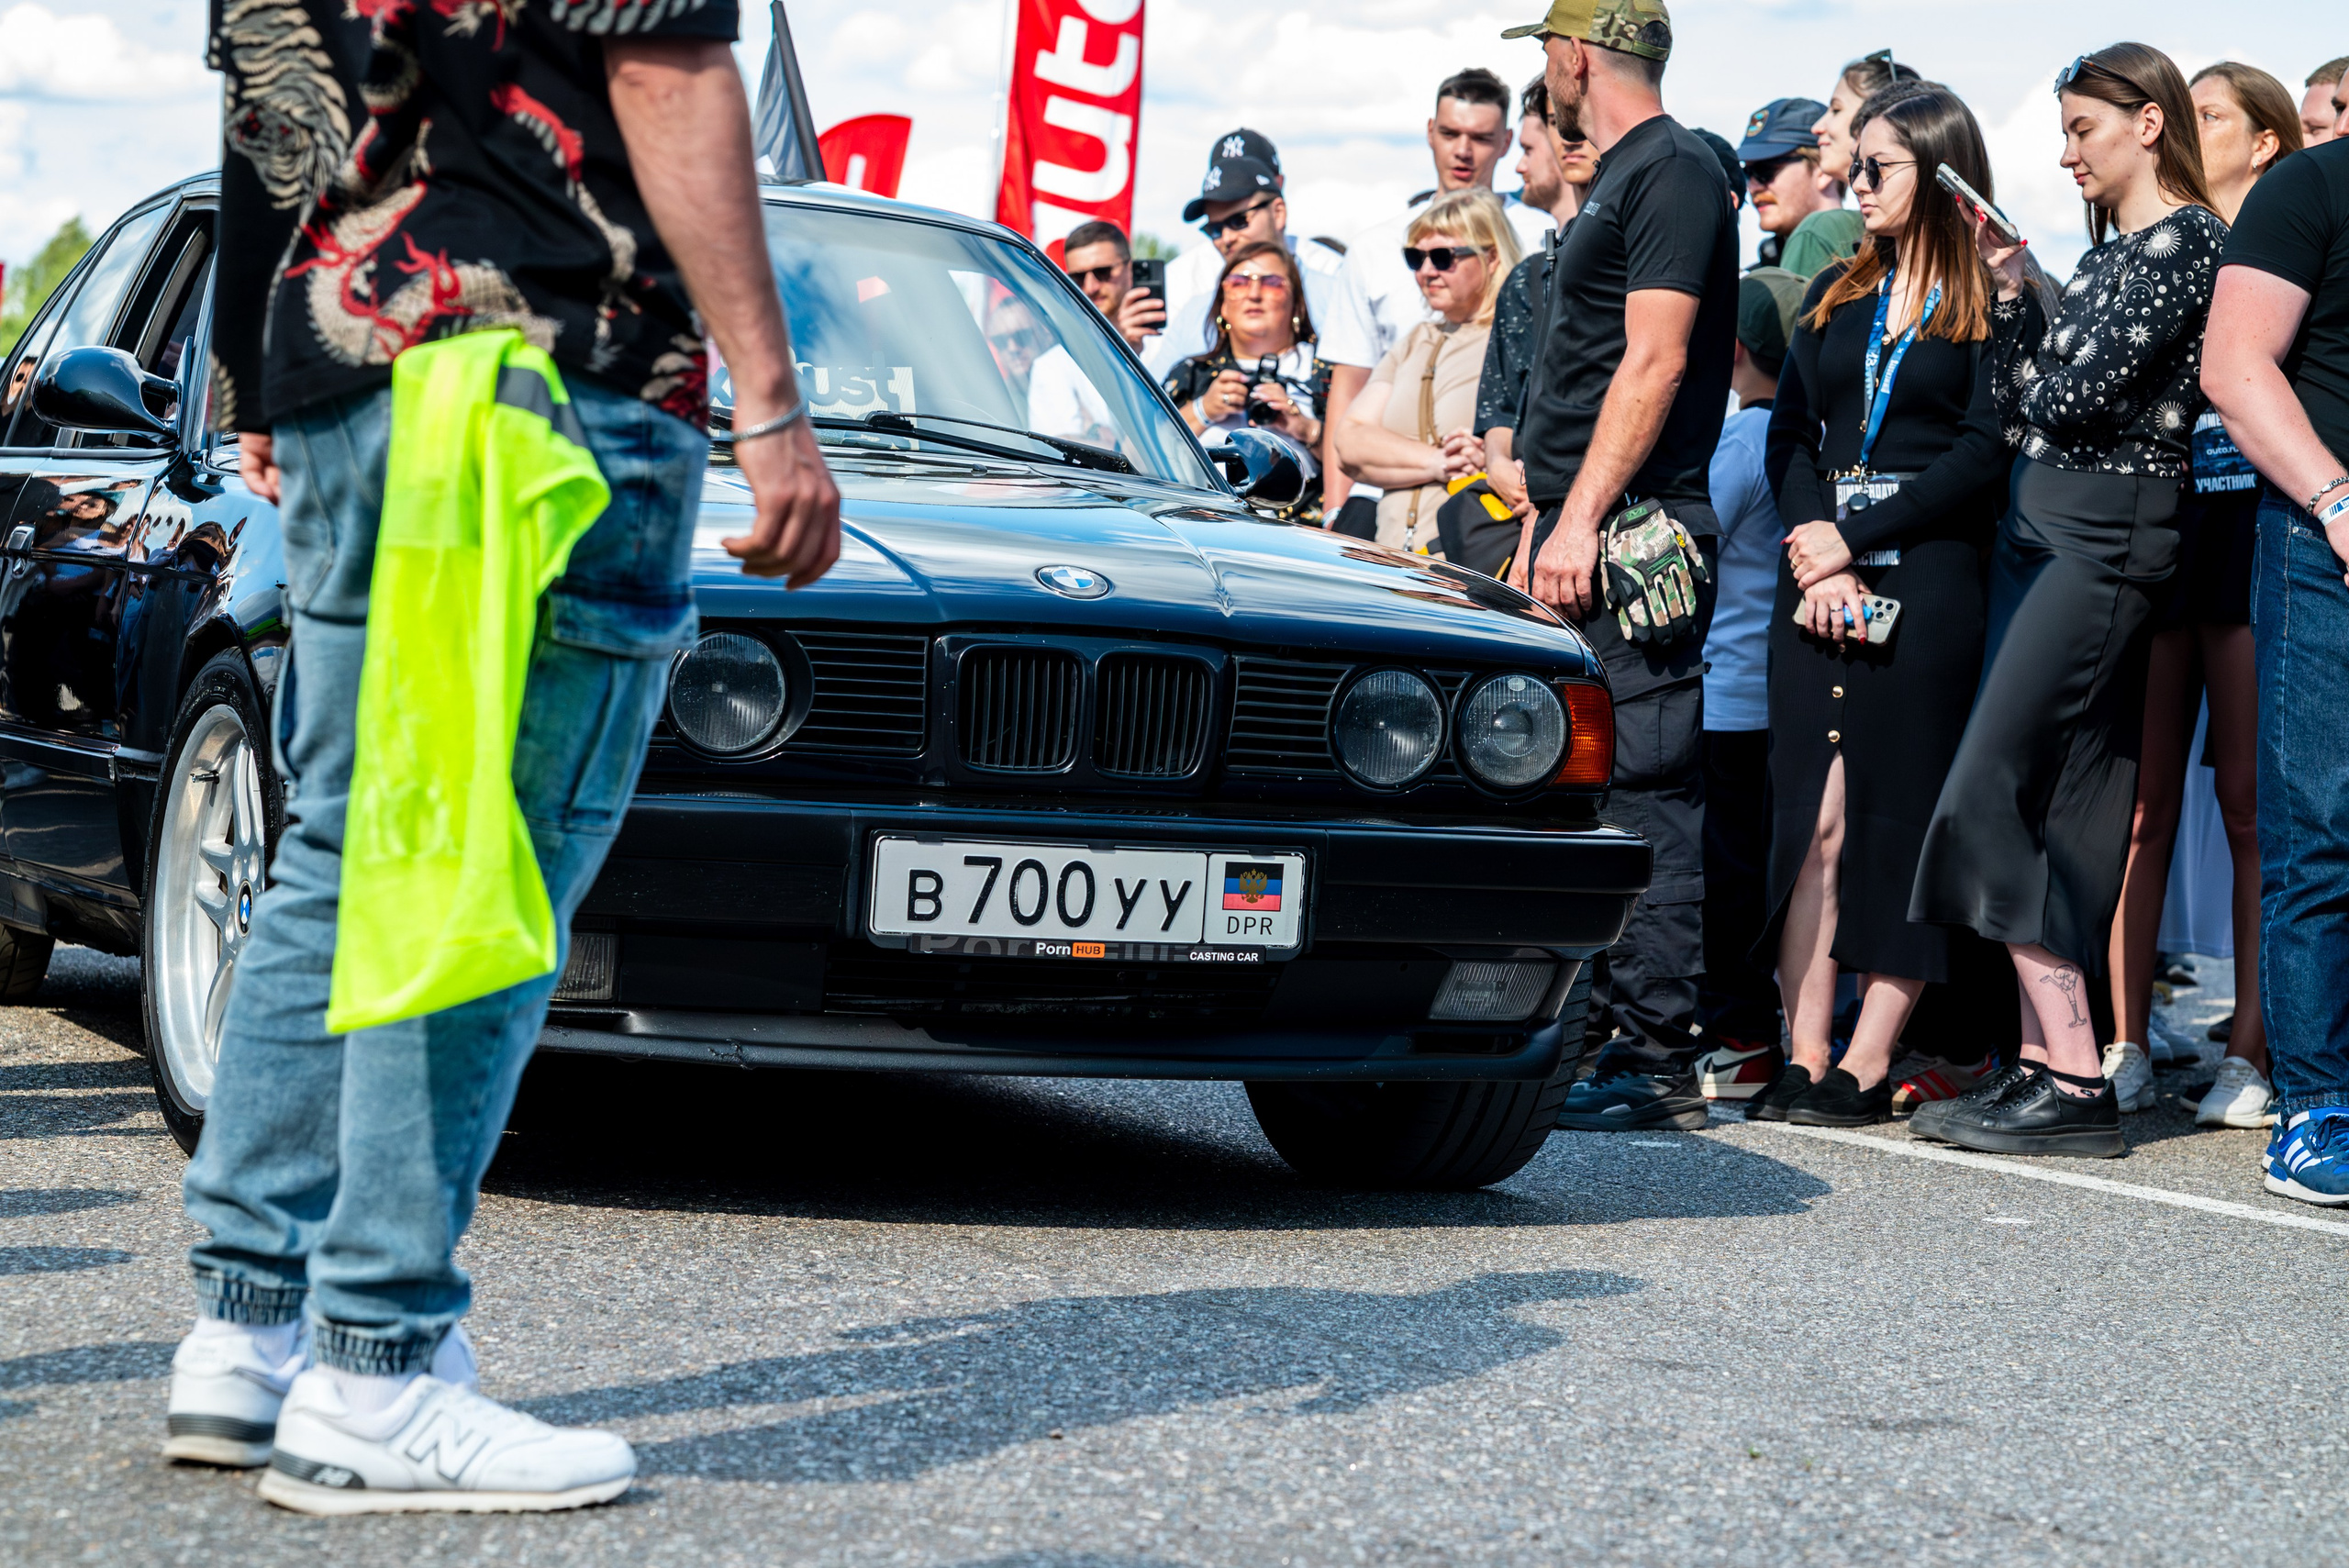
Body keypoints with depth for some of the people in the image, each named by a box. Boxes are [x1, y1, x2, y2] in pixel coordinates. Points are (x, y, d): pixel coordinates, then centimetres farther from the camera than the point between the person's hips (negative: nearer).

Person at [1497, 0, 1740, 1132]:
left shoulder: (1671, 175, -9)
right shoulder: (1622, 181, 22)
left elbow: (1655, 362, -18)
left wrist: (1580, 520, -22)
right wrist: (1543, 517, 22)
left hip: (1632, 533, -10)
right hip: (1584, 537, 10)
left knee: (1643, 787, -11)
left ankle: (1655, 1059, -12)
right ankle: (1593, 1031, 15)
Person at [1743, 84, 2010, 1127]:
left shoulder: (1990, 302, 0)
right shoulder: (1836, 297, 18)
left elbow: (1987, 453, -9)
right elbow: (1789, 434, 12)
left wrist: (1855, 539, -11)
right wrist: (1815, 556, -5)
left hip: (1929, 580, -5)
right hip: (1818, 573, 5)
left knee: (1901, 816, -4)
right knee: (1812, 814, -1)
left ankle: (1869, 1064, -2)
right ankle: (1803, 1059, 0)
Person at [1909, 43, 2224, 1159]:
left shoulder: (2186, 239, -9)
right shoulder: (2110, 243, 19)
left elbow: (2080, 394, -16)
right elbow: (2024, 403, 16)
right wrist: (2009, 289, 7)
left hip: (2107, 533, -9)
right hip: (2041, 522, 9)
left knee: (1988, 793, -14)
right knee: (2060, 802, 5)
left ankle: (2076, 1081, -15)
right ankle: (2044, 1063, 6)